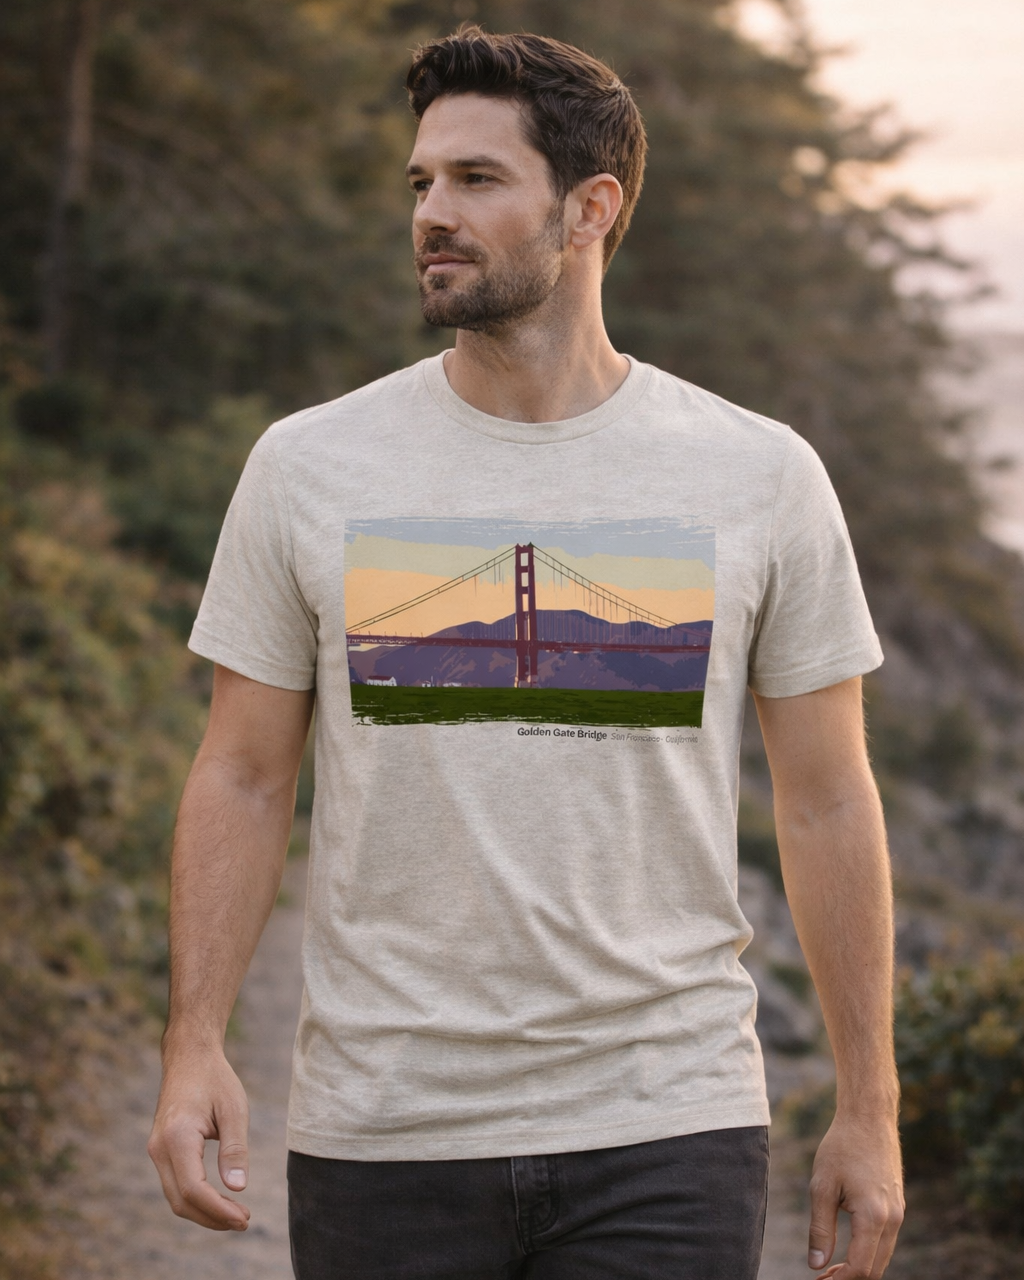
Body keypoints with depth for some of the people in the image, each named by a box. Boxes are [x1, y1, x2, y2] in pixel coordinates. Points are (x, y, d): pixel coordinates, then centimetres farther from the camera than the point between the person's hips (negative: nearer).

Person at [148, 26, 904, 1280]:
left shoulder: (760, 478, 1)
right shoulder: (309, 468, 2)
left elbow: (826, 801, 5)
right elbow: (244, 778, 5)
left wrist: (869, 1108, 6)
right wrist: (194, 1046, -6)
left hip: (666, 1133, -1)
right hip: (379, 1126, 1)